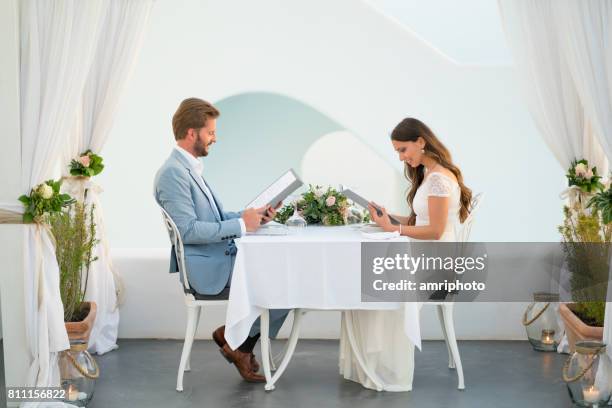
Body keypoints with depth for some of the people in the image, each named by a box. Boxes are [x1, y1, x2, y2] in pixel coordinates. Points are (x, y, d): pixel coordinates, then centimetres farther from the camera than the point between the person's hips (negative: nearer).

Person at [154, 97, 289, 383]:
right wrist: (240, 224, -20)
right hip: (208, 269, -10)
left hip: (219, 260, 10)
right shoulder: (173, 172, -17)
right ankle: (239, 345, 6)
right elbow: (188, 230, -25)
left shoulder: (190, 168, 14)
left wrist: (252, 216, 2)